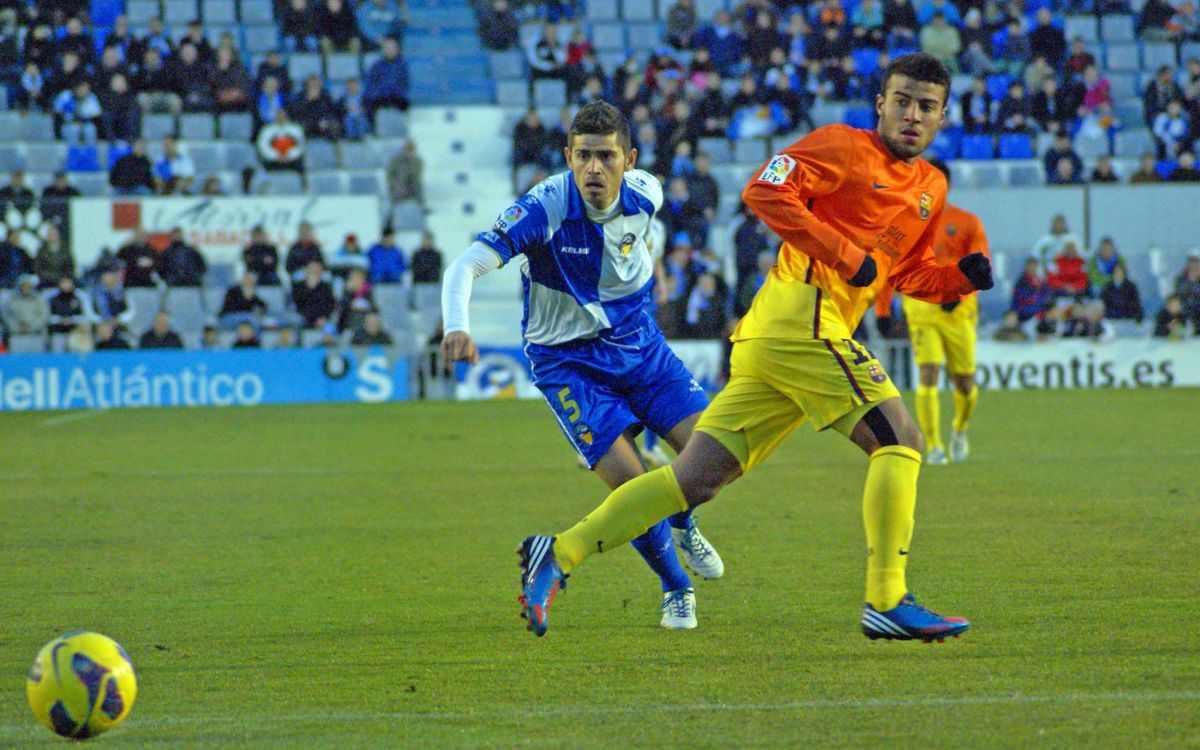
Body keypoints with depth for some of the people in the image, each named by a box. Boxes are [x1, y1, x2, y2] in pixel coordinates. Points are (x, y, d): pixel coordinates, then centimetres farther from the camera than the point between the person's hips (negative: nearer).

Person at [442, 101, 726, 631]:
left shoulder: (645, 194, -13)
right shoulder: (544, 208, -27)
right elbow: (466, 265, -36)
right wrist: (456, 327, -53)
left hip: (639, 345, 4)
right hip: (568, 362, -4)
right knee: (632, 486, -16)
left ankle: (682, 526, 29)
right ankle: (676, 589, 12)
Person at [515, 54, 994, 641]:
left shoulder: (932, 189, 22)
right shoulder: (844, 147, -2)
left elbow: (907, 274, 31)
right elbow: (765, 191, -12)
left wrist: (961, 278, 11)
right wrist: (847, 255, -15)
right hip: (800, 316, -8)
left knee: (694, 480, 3)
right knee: (899, 440, -14)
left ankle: (558, 554, 2)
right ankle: (886, 602, -16)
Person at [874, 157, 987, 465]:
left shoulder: (968, 223, 2)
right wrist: (881, 310, 6)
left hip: (958, 310, 0)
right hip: (921, 309, 0)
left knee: (964, 382, 5)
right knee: (928, 375, -16)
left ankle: (960, 429, 37)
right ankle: (933, 448, -11)